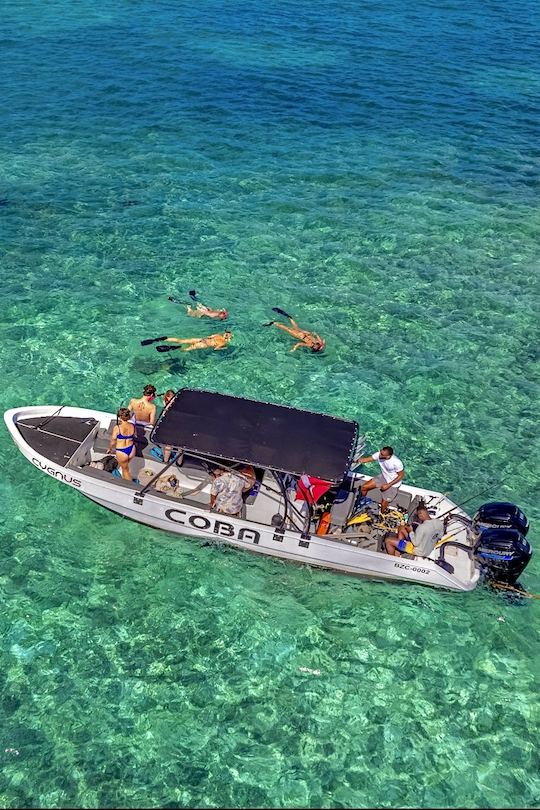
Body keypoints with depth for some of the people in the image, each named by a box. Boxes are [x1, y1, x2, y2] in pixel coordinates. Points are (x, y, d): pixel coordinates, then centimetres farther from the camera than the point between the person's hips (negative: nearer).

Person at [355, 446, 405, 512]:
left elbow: (401, 475, -21)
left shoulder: (397, 463, -34)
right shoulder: (379, 454, -19)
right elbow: (367, 459, -12)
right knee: (363, 487, 2)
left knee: (383, 505, -3)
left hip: (393, 483, -6)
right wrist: (359, 461, -35)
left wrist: (388, 485, -22)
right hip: (383, 477, 6)